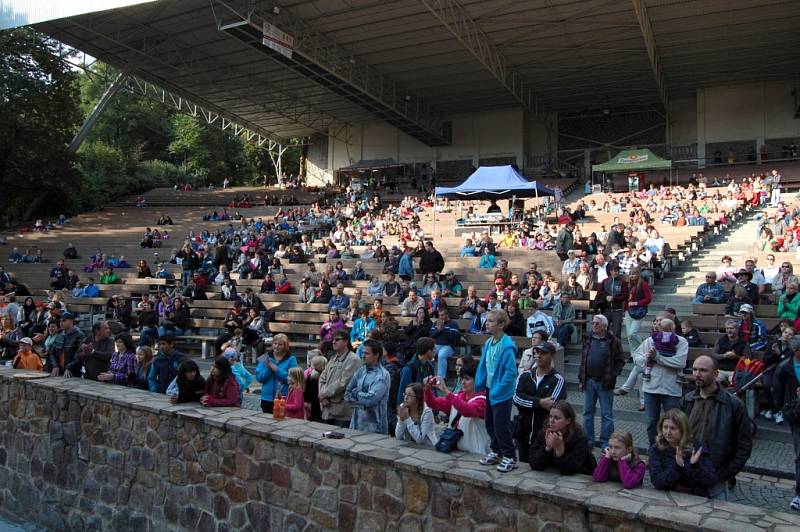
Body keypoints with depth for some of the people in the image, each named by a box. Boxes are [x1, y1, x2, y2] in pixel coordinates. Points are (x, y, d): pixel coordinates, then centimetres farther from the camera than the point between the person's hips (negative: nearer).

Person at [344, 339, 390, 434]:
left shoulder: (382, 375, -12)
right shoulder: (360, 371, 8)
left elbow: (371, 399, -22)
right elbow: (347, 395, 7)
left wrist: (356, 393, -5)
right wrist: (363, 402, -9)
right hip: (356, 424, 6)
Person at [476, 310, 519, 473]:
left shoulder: (507, 346, -20)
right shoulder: (488, 343, 4)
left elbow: (510, 372, -22)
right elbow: (482, 366, 12)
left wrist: (497, 390, -21)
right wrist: (479, 385, 9)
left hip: (502, 393, -8)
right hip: (490, 389, 8)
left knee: (501, 425, -2)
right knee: (490, 423, 17)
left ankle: (509, 457, 13)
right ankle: (496, 452, 33)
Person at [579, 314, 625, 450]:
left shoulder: (613, 341, -4)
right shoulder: (588, 340, 9)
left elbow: (620, 361, -2)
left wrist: (612, 376, -11)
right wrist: (581, 380, 8)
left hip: (605, 383, -4)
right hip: (589, 381, 4)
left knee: (606, 414, 3)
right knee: (587, 412, 10)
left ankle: (605, 442, 11)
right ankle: (588, 440, 20)